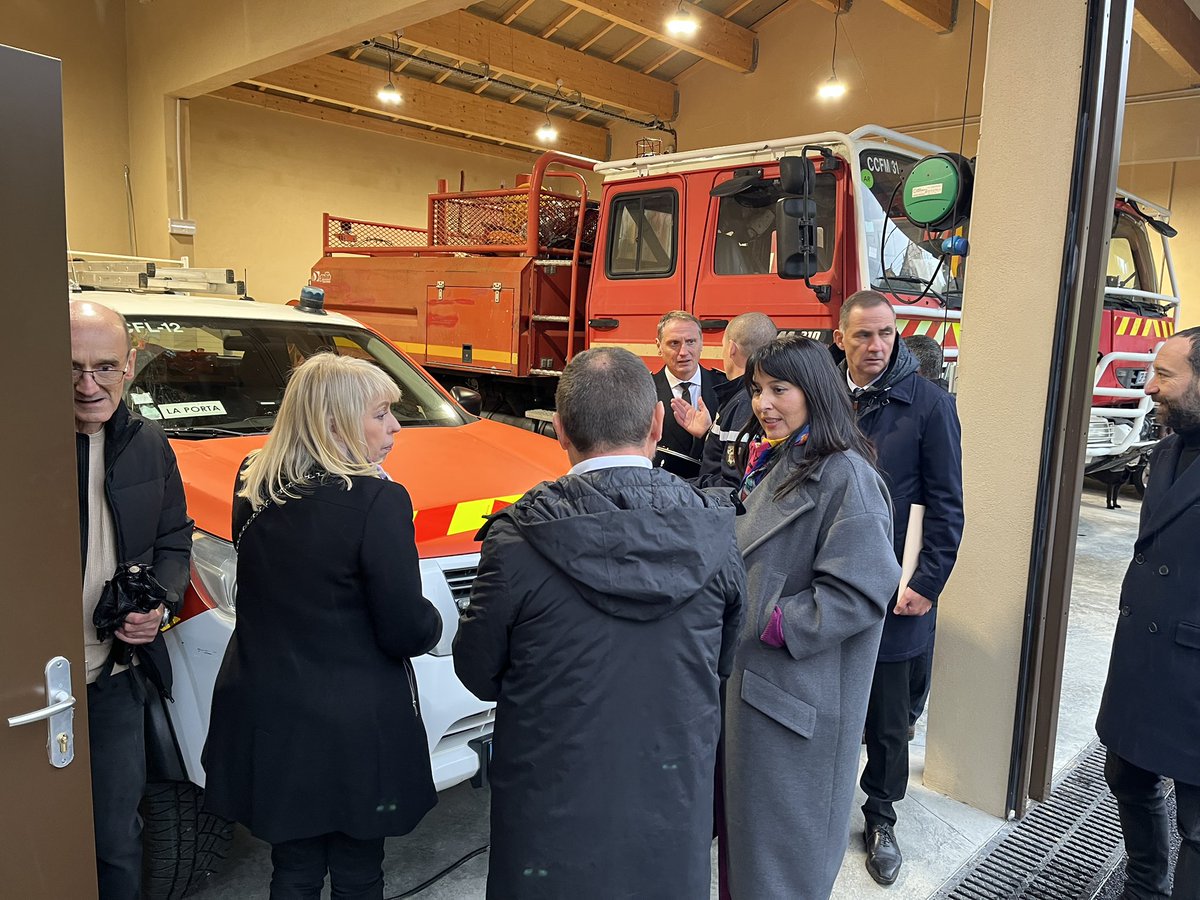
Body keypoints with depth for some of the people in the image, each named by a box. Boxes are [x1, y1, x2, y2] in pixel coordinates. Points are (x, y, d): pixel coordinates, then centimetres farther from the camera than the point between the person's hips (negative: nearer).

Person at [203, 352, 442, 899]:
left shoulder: (253, 489, -2)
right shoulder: (377, 500, -22)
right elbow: (406, 632, -19)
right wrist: (431, 623, 3)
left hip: (266, 716, 6)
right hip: (355, 729, -5)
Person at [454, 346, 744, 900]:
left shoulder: (520, 540, -21)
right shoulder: (713, 532, -13)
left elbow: (478, 673, -8)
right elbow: (723, 662, 2)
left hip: (554, 808, -2)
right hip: (675, 808, 3)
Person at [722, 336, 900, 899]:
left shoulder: (844, 476, -18)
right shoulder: (775, 463, 9)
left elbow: (858, 590, -23)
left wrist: (771, 627, -19)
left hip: (797, 696, -8)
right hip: (751, 678, 8)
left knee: (782, 842, 9)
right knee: (745, 826, 22)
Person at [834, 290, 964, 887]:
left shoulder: (929, 404, -6)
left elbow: (946, 505, -6)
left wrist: (928, 584, -10)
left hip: (892, 590, -2)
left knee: (886, 718, 12)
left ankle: (880, 817, 32)